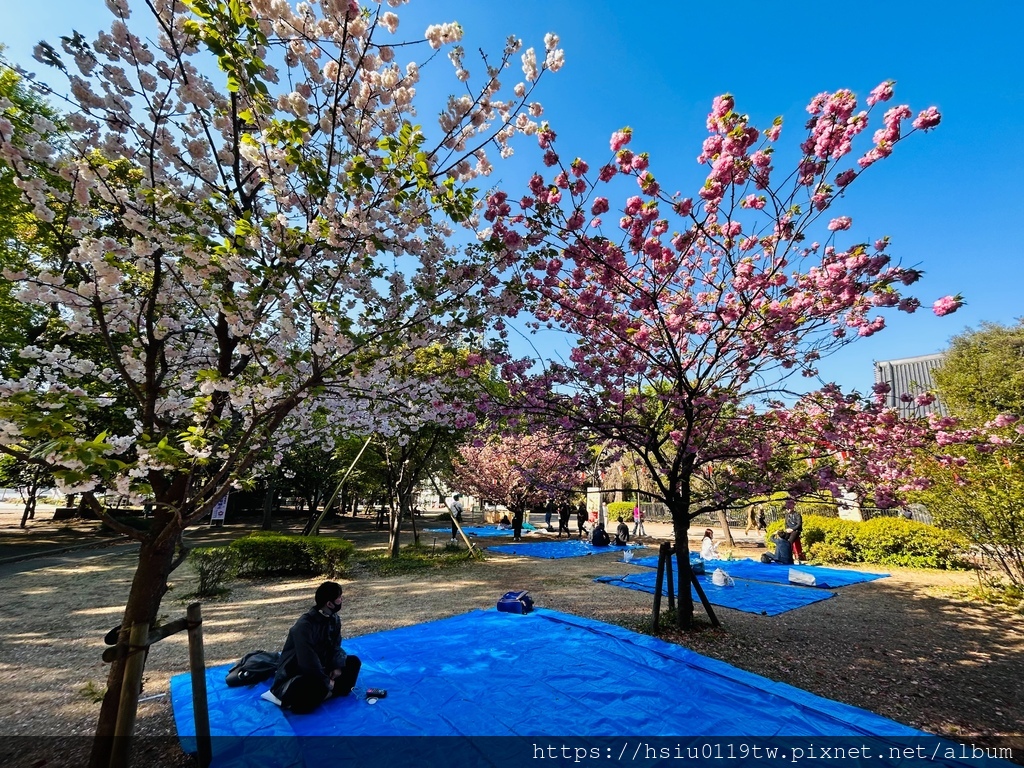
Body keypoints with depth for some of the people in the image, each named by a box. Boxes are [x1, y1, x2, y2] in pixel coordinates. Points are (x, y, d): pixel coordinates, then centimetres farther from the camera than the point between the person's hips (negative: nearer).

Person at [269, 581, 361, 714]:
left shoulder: (334, 619, -3)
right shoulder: (304, 626, -28)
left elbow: (335, 646, 3)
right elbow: (308, 661, -30)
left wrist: (337, 667, -15)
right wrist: (327, 682, -21)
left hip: (319, 669, 8)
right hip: (294, 677, -7)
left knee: (353, 662, -4)